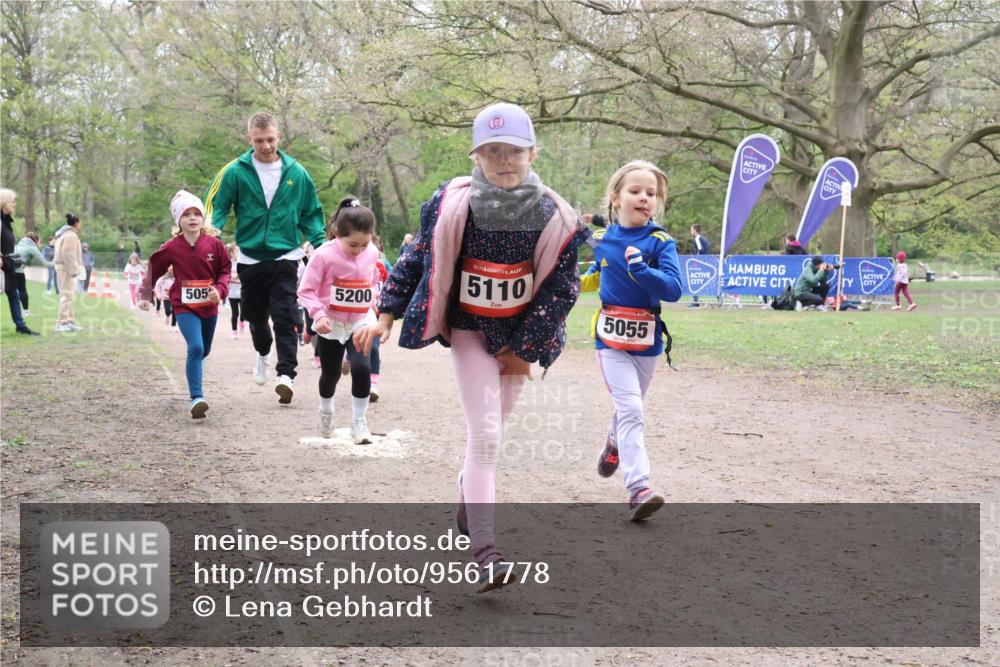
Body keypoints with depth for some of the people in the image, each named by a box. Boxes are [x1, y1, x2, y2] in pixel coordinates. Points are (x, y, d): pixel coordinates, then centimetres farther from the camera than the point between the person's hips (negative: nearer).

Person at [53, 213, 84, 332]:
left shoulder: (65, 234, 20)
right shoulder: (71, 235, -13)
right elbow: (69, 254, -21)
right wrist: (73, 270, -22)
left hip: (62, 267, 11)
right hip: (66, 268, -11)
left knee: (67, 294, 14)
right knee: (67, 294, -11)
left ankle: (70, 321, 19)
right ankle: (62, 323, -14)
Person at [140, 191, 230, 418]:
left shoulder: (214, 244, -7)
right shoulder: (171, 248, -8)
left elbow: (225, 270, 2)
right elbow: (154, 269, 6)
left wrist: (219, 289, -15)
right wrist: (145, 295, 8)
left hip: (209, 306, 3)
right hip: (184, 307, -3)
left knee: (204, 350, 18)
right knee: (195, 347, -21)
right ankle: (196, 399, -22)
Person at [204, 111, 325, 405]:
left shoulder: (296, 173, 0)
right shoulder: (235, 172, -5)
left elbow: (311, 213, 9)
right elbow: (216, 204, -2)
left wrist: (320, 244, -2)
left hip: (285, 257, -1)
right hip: (250, 257, 1)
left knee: (284, 317, -12)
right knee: (255, 316, 17)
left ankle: (286, 374, -14)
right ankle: (263, 354, 45)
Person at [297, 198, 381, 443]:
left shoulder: (371, 253, -8)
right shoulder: (324, 255, -21)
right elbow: (306, 291, -17)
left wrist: (372, 298, 5)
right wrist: (319, 314, -29)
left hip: (360, 322, 1)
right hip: (331, 324, -1)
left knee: (361, 367, -19)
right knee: (330, 374, 15)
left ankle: (359, 422, -4)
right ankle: (326, 413, 45)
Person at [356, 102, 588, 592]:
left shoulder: (554, 217, -12)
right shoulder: (452, 205, -14)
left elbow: (561, 288, -6)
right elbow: (417, 257, -1)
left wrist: (524, 349, -5)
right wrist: (387, 314, -6)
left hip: (519, 336, 2)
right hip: (468, 328, -2)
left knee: (491, 431, 16)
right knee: (485, 435, -12)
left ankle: (470, 502, 44)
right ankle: (484, 552, -11)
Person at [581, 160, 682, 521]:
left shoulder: (660, 242, -9)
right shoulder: (602, 239, 1)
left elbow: (674, 289, -21)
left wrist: (640, 269, -31)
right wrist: (579, 283, 5)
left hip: (646, 340, 1)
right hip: (610, 338, 0)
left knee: (629, 407, 20)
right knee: (631, 409, -14)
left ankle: (615, 444, 53)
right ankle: (639, 488, -18)